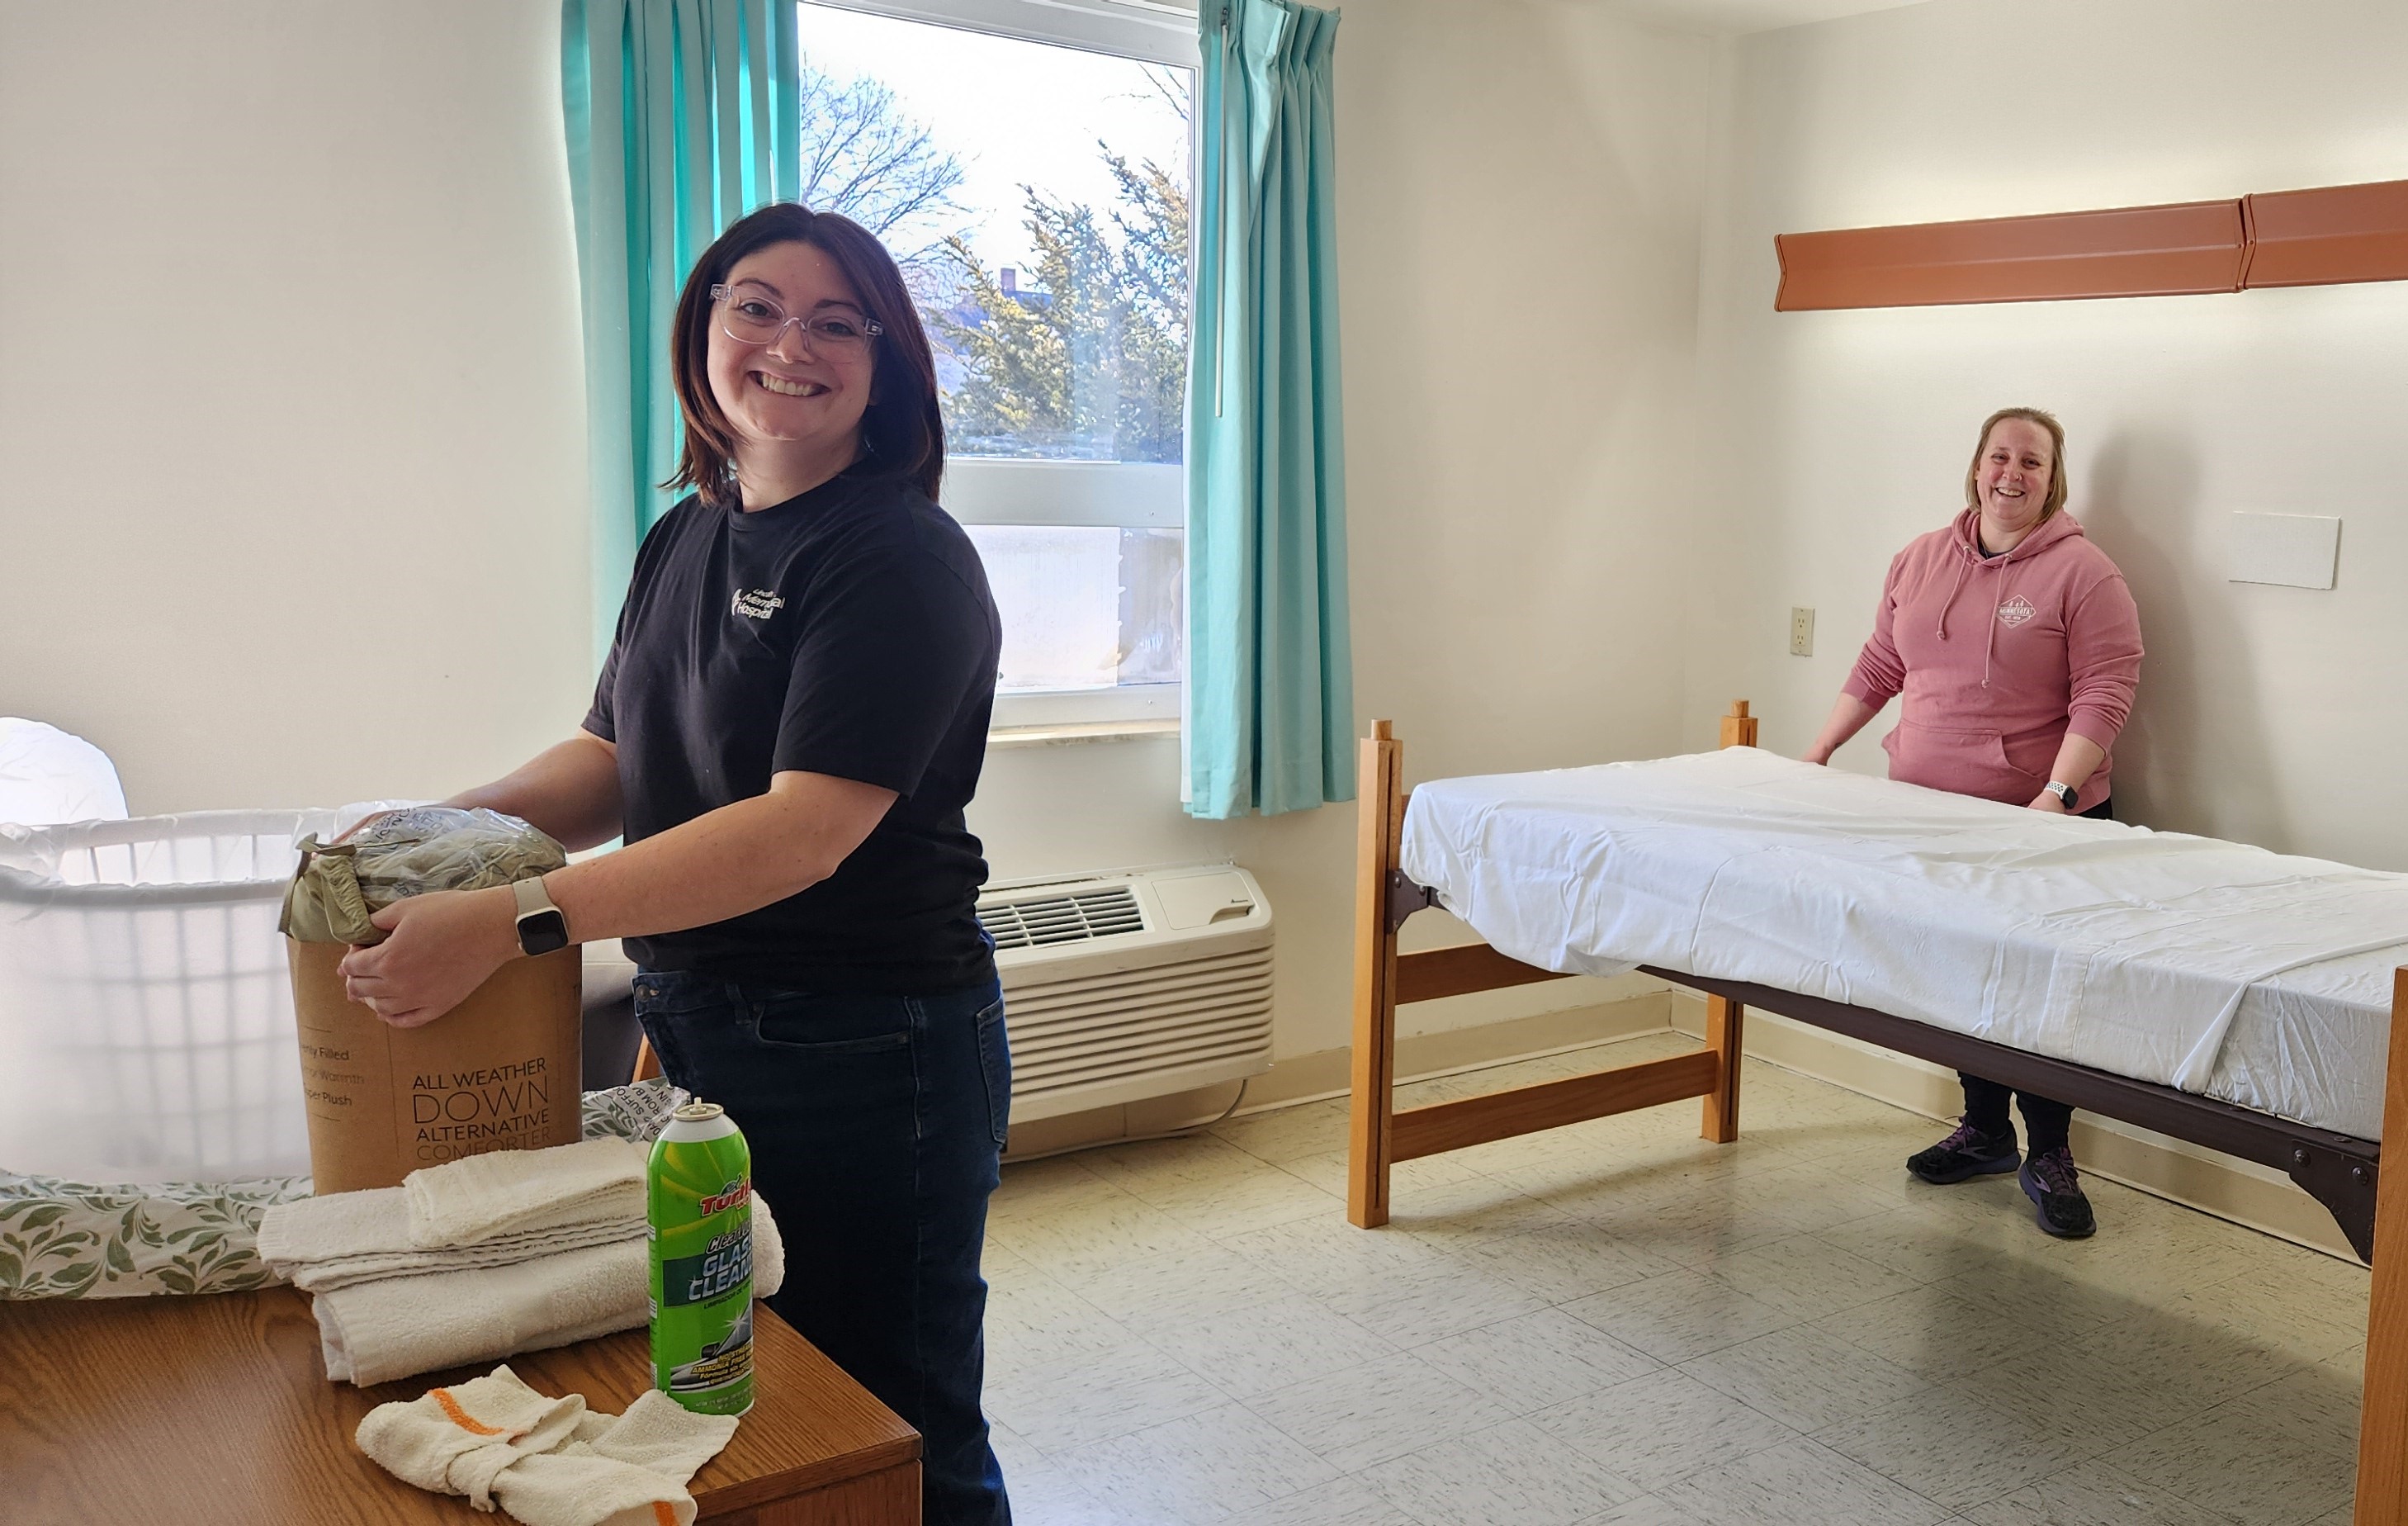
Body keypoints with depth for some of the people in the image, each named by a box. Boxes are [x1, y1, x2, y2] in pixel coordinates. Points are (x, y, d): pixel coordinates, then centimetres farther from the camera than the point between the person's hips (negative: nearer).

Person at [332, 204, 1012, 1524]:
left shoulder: (902, 560, -16)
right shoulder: (684, 543, 10)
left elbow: (806, 829, -25)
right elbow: (615, 758, 12)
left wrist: (511, 921, -28)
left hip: (867, 1053, -7)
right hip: (694, 1031, 8)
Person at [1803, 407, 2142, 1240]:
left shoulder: (2082, 571, -8)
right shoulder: (1920, 560, 8)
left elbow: (2105, 693, -13)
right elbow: (1877, 666, 15)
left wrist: (2057, 792, -23)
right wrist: (1819, 751, 11)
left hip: (2039, 819, -4)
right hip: (1929, 810, 5)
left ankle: (2048, 1156, 14)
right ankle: (1985, 1131, 28)